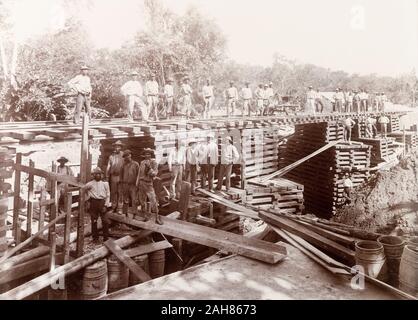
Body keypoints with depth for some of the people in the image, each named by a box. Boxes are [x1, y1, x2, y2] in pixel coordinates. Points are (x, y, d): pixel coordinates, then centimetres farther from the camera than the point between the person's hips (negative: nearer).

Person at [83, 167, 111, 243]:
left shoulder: (105, 183, 2)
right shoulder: (90, 184, 2)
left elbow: (108, 195, 3)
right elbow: (84, 188, 19)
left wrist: (106, 205, -4)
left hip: (102, 202, 0)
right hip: (93, 202, 1)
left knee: (105, 221, -3)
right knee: (94, 221, 6)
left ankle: (106, 237, 9)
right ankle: (95, 237, 18)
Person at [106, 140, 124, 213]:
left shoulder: (123, 156, 1)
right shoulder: (111, 156, 9)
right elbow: (108, 167, 11)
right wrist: (107, 176, 5)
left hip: (121, 176, -2)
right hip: (113, 176, 2)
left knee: (120, 192, -1)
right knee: (113, 192, 7)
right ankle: (114, 207, 15)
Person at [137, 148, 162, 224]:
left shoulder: (154, 162, -5)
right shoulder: (142, 162, 8)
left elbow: (154, 174, -13)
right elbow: (139, 173, 14)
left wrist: (149, 168, -26)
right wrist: (137, 184, 12)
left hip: (149, 184, -5)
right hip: (141, 183, 5)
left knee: (153, 201, -10)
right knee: (142, 201, 9)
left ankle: (157, 218, -6)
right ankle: (145, 216, 21)